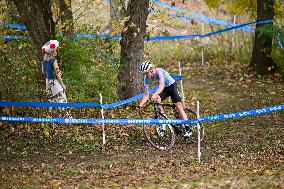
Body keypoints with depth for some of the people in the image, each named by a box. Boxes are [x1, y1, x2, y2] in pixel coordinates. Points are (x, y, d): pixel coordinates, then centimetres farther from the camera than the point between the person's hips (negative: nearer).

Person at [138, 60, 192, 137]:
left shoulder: (159, 71, -32)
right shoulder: (146, 78, -15)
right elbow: (146, 94, -15)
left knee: (178, 105, -16)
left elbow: (161, 85, -47)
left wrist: (155, 94, -64)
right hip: (164, 89, 5)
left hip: (172, 86, -5)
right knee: (156, 100, -21)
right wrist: (141, 104, -32)